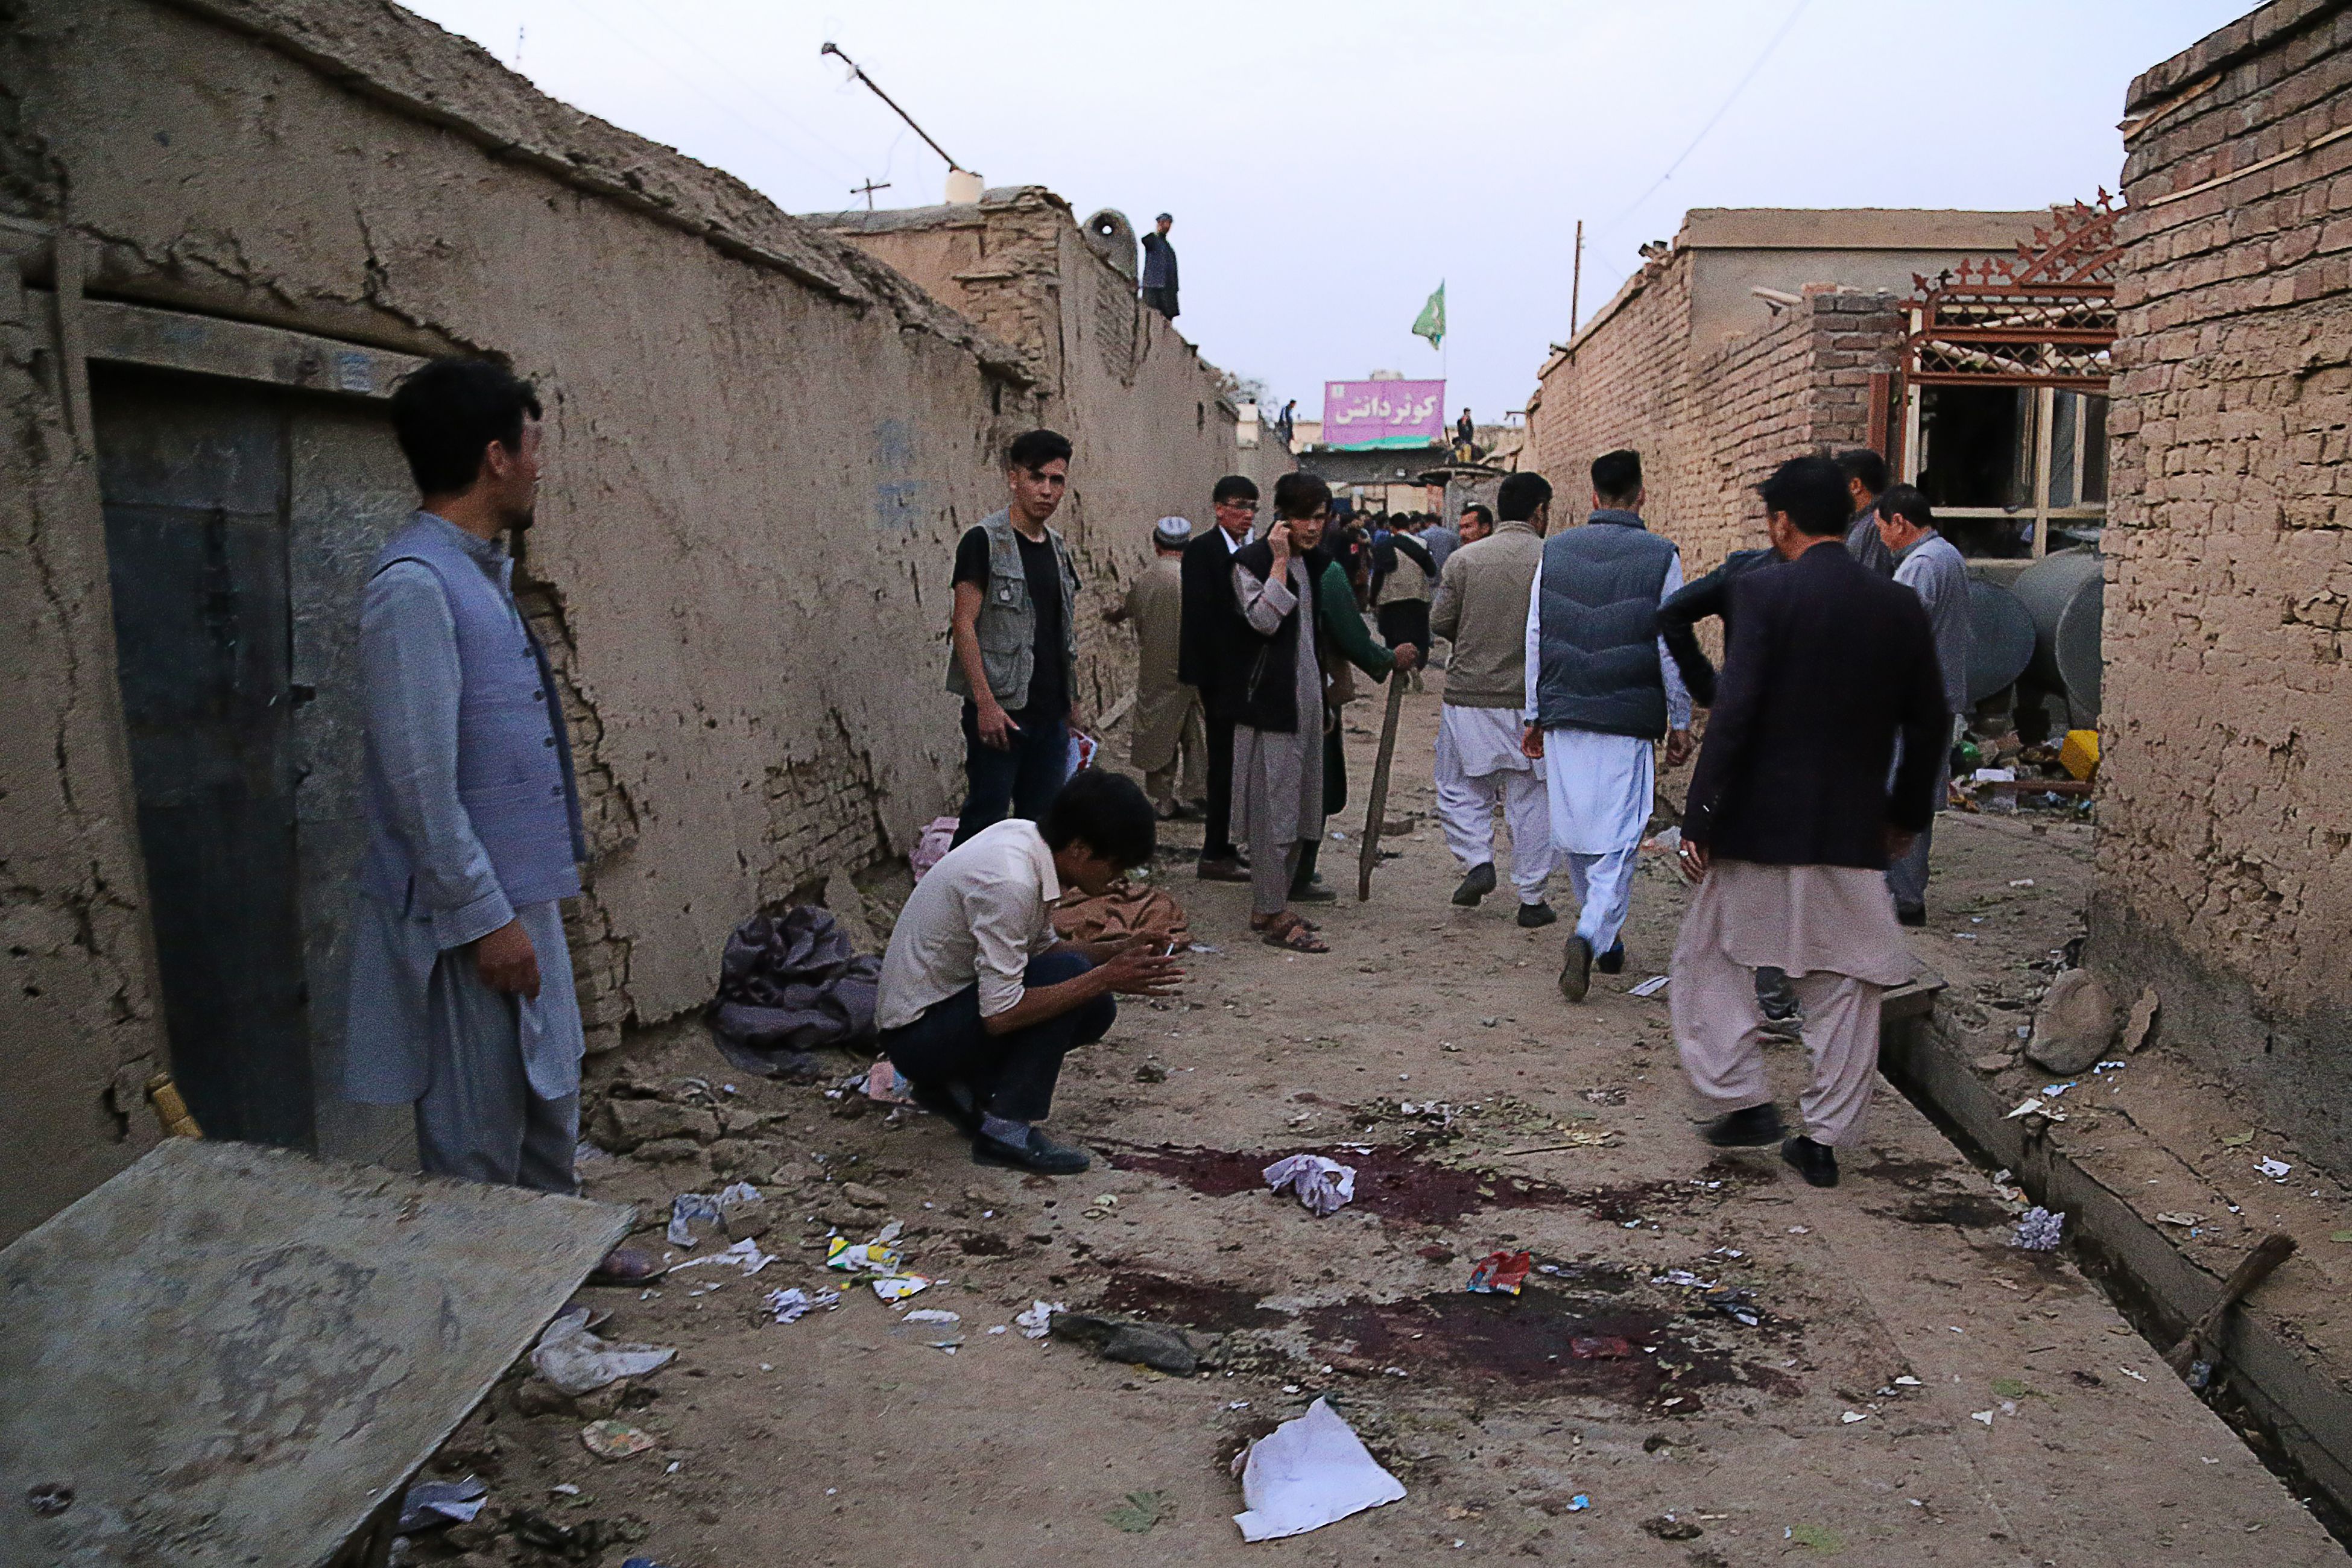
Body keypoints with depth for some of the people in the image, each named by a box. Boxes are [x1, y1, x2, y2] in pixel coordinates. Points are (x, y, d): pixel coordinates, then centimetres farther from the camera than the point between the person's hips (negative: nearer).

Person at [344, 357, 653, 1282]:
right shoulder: (414, 584, -21)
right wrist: (487, 917, -20)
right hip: (473, 911, -10)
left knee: (550, 1087, 23)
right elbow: (420, 780, -24)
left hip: (525, 892, 10)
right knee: (477, 1134, 4)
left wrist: (529, 904, 19)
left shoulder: (481, 572, 9)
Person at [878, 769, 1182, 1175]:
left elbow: (1042, 948, 11)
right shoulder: (1010, 882, -30)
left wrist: (1115, 952, -5)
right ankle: (1006, 1130, -13)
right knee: (1067, 973, -23)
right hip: (917, 1034, -9)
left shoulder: (1024, 836, -3)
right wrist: (1105, 978, -26)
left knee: (1097, 1009, 1)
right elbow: (1000, 1016, -30)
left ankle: (959, 1085, 10)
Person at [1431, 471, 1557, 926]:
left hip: (1469, 693, 0)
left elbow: (1439, 621, 0)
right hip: (1533, 700, 0)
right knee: (1531, 798, 10)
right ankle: (1532, 898, 14)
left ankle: (1477, 861, -3)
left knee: (1460, 787, 16)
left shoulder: (1463, 559, -2)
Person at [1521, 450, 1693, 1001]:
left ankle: (1603, 937, 29)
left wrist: (1535, 715, 14)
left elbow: (1536, 639, 7)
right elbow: (1673, 648, -2)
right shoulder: (1661, 557, -4)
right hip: (1628, 719, -3)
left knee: (1573, 833, 15)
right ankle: (1592, 935, -16)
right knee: (1619, 837, 1)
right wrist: (1680, 722, 7)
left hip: (1563, 713, 3)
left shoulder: (1554, 551, 5)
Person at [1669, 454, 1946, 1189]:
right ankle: (1824, 1139, 18)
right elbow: (1928, 723, 11)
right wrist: (1906, 813, 24)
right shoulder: (1900, 606, 5)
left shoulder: (1765, 590, -10)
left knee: (1708, 957, 15)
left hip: (1761, 823, -4)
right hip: (1854, 830, 4)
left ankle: (1743, 1100, 12)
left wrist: (1700, 819, -12)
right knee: (1844, 985, 13)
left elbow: (1734, 712, -17)